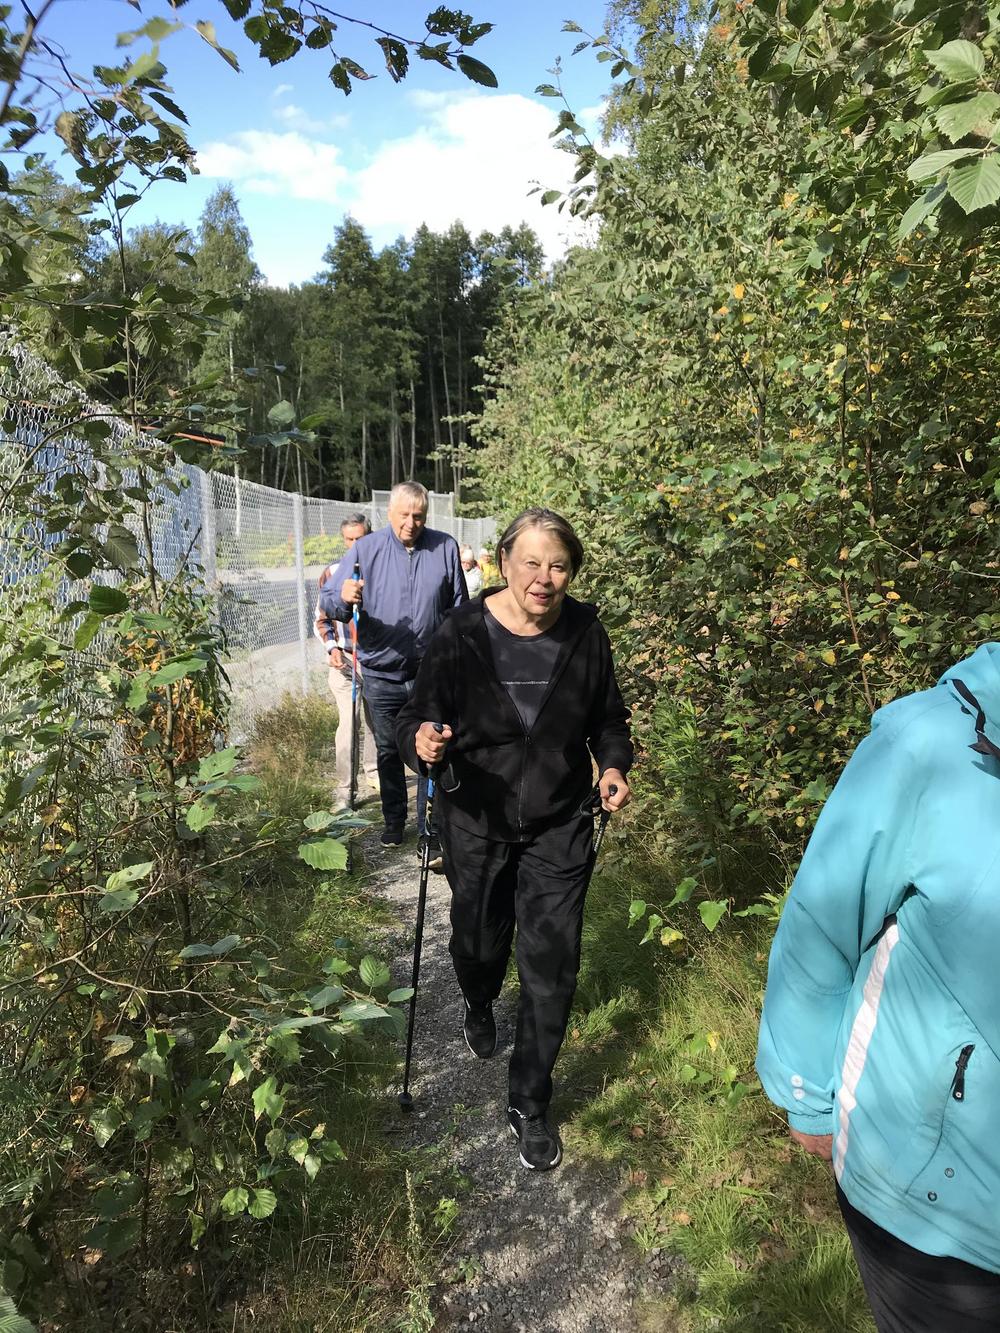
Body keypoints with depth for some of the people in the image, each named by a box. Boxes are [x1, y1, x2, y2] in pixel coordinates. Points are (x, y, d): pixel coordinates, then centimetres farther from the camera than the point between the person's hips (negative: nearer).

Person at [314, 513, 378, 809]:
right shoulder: (332, 573, 0)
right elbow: (321, 619, 5)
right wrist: (333, 648, -9)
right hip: (345, 658, -2)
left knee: (376, 719, 15)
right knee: (347, 723, -8)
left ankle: (374, 774, 33)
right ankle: (344, 790, -2)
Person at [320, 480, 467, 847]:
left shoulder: (445, 548, -2)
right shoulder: (366, 549, -5)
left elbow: (458, 610, 8)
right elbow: (328, 603, -10)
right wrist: (343, 599, -33)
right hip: (381, 674, 1)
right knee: (388, 751, 14)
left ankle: (430, 826, 18)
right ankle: (393, 822, 31)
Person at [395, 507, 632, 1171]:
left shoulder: (586, 632, -8)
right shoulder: (461, 635, -15)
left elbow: (609, 718, 5)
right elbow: (418, 717, -8)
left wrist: (614, 764, -14)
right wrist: (422, 741, -31)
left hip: (559, 828, 1)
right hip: (477, 824, 0)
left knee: (552, 970, 2)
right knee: (480, 945, 20)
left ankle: (530, 1104, 26)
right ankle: (479, 1006, 59)